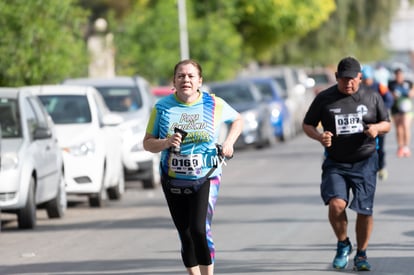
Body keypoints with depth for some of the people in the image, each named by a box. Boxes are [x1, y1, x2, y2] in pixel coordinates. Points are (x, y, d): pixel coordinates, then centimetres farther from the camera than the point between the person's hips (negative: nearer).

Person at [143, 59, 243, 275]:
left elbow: (237, 120, 18)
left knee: (200, 230, -19)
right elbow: (147, 143, 2)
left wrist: (229, 142, 1)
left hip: (206, 178, -2)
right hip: (173, 181, 2)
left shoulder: (215, 105, -1)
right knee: (185, 235, 7)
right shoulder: (162, 107, 0)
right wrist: (165, 143, -18)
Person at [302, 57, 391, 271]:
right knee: (336, 204, -20)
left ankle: (361, 254, 19)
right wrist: (319, 136, -14)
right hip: (335, 163, -1)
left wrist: (377, 128, -10)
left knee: (365, 210, -2)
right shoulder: (324, 99, 1)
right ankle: (343, 245, 7)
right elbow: (307, 125, 8)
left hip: (364, 163, 1)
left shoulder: (372, 98, 5)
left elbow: (387, 124, 14)